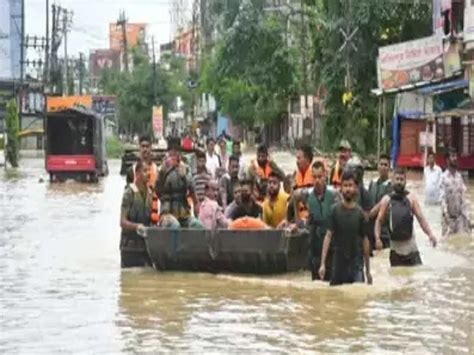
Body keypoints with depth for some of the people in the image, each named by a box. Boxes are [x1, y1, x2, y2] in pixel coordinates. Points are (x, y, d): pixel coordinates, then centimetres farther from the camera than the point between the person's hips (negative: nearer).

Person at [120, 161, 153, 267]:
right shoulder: (129, 193, -8)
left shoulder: (150, 193, 11)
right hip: (130, 247, -6)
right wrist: (136, 226, -28)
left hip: (147, 245, 6)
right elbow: (123, 222, -12)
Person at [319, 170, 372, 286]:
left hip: (356, 265, 1)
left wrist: (368, 270, 8)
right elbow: (328, 236, -6)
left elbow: (365, 240, 7)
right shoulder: (335, 210, -4)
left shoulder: (359, 212, 1)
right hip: (338, 264, -1)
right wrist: (323, 263, -14)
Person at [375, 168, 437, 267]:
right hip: (395, 248, 1)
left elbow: (421, 218, -5)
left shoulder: (411, 198, 2)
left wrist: (430, 234, -20)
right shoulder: (386, 200, 3)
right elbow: (379, 221, 5)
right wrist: (378, 238, -10)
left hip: (411, 247, -1)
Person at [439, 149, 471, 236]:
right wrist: (445, 213, -30)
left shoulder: (459, 176, 6)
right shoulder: (444, 177, -12)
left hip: (460, 215, 5)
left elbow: (463, 197, 7)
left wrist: (466, 216, 5)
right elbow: (443, 197, -18)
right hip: (449, 216, -5)